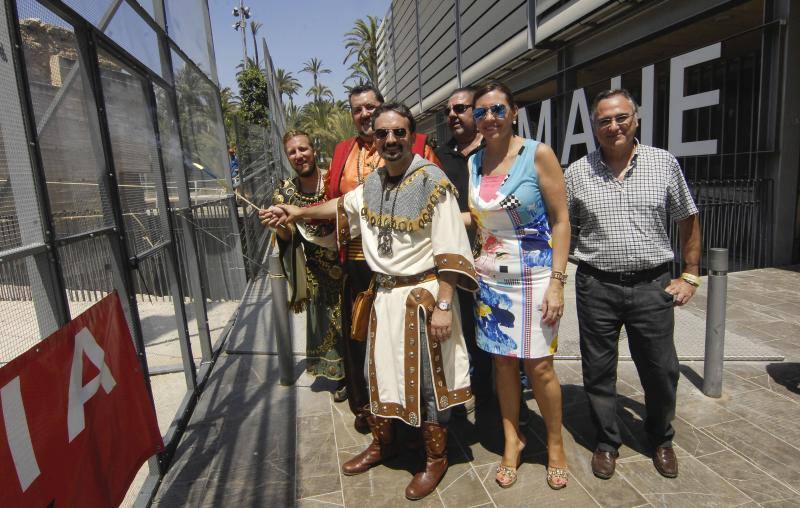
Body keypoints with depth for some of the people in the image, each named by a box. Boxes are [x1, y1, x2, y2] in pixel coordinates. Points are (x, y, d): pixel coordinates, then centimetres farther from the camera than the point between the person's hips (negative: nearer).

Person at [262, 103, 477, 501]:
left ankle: (436, 458, 29)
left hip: (424, 295, -6)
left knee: (428, 378, 7)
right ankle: (382, 443, 41)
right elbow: (343, 206, 27)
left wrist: (443, 305, -21)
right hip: (385, 294, 7)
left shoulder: (432, 182, -14)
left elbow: (449, 252, -17)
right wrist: (298, 212, 25)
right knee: (379, 372, 18)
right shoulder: (372, 184, 6)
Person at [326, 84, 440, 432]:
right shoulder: (343, 152, 14)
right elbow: (332, 202, 17)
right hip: (356, 261, 4)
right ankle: (364, 405, 35)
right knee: (358, 335, 14)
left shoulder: (417, 146, -1)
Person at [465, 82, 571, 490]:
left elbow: (560, 220, -9)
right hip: (491, 277, 4)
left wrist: (557, 282, -14)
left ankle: (555, 445, 28)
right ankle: (512, 439, 32)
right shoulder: (473, 162, 6)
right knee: (503, 362, 12)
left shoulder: (538, 154, -7)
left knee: (538, 366, 3)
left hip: (535, 276, -4)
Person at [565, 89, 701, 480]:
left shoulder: (663, 163, 2)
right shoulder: (577, 172, 0)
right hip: (596, 287, 0)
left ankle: (661, 440, 38)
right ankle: (606, 442, 32)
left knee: (661, 371, 11)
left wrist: (690, 276, 6)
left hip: (653, 285, 1)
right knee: (598, 370, 10)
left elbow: (688, 220, 9)